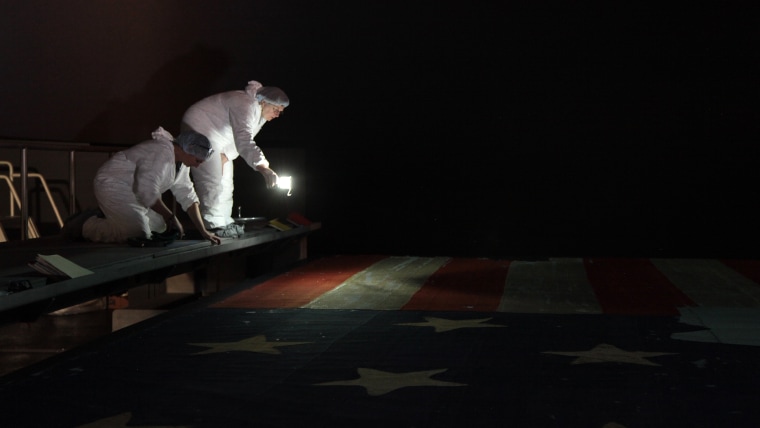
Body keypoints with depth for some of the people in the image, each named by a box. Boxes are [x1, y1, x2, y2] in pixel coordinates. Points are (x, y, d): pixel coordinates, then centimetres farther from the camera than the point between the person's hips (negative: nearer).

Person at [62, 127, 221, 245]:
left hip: (131, 193, 10)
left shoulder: (181, 162, 3)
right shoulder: (162, 153, -26)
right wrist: (170, 217, -20)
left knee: (159, 226, 10)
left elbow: (188, 197, 5)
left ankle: (104, 218, 16)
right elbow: (147, 192, -30)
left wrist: (203, 231, -1)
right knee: (140, 235, -20)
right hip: (112, 186, -10)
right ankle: (86, 226, -4)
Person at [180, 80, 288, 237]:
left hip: (218, 140, 11)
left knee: (225, 183, 10)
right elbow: (244, 141, -41)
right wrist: (263, 168, -50)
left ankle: (224, 223, 15)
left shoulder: (260, 114, 2)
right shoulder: (244, 104, -30)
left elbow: (243, 140, 6)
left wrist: (226, 156, -11)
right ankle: (213, 227, -15)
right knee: (212, 181, -16)